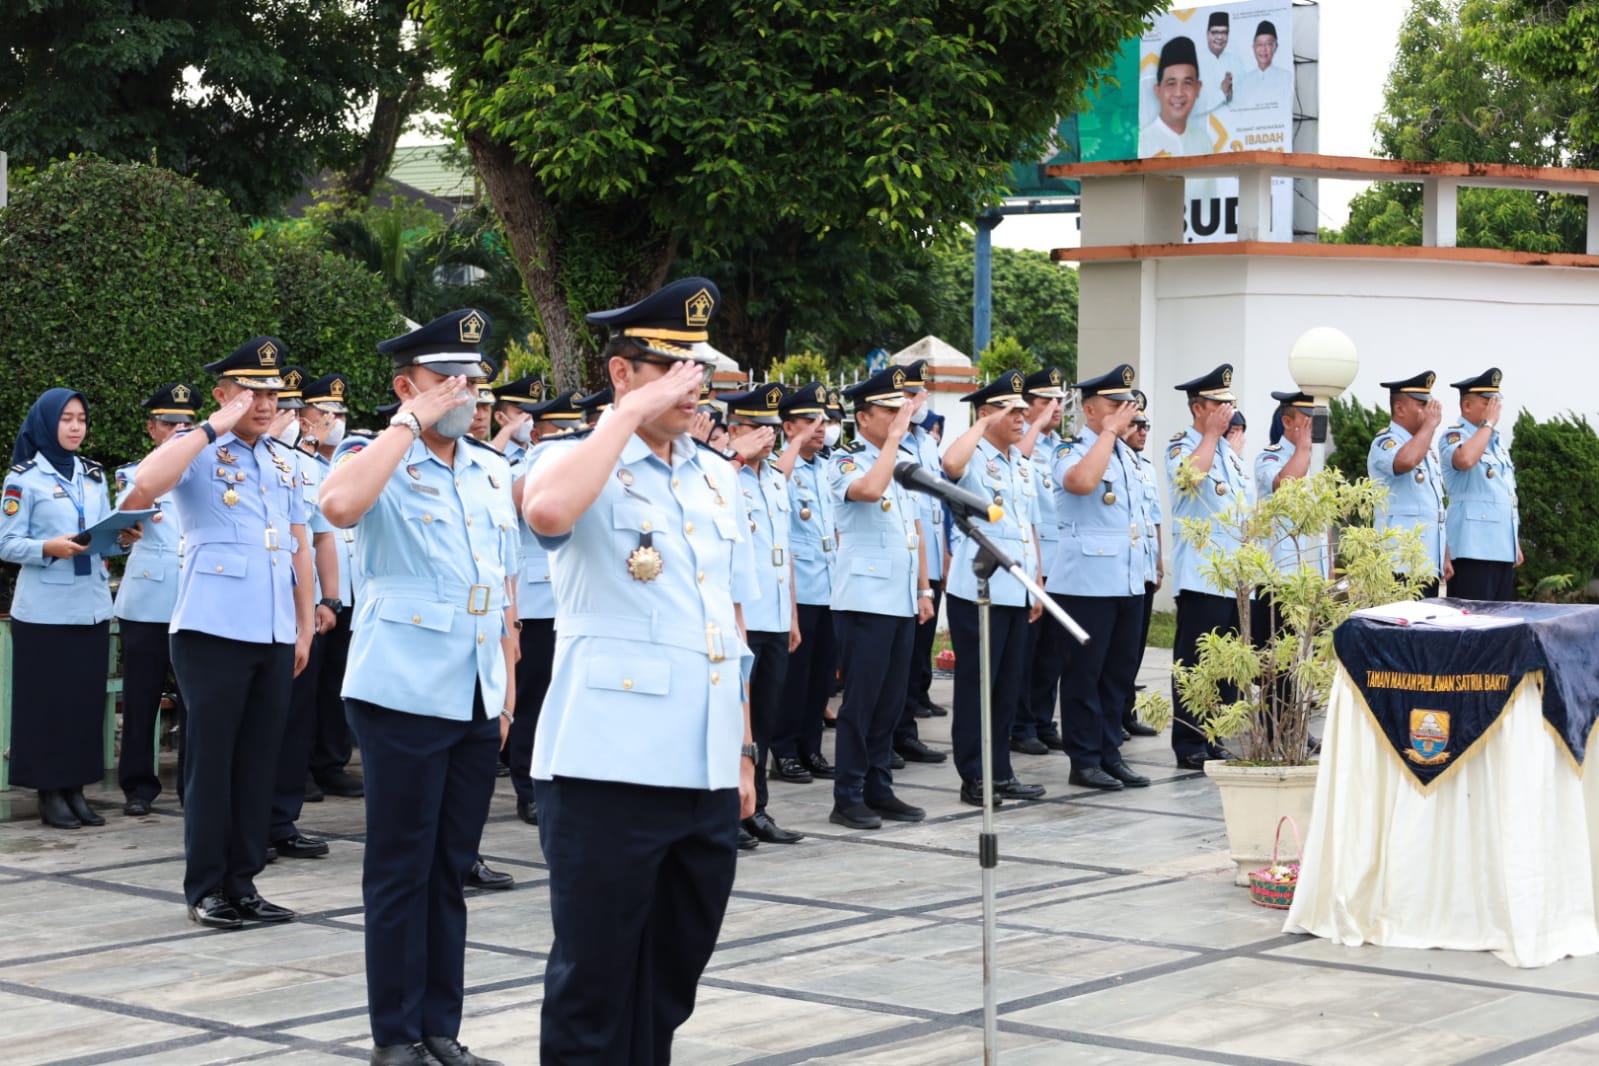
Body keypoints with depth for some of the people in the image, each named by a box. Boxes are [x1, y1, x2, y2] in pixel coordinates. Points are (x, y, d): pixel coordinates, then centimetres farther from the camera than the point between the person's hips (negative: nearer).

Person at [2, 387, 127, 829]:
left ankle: (76, 789, 13)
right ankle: (50, 793, 5)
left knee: (87, 699, 6)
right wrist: (49, 549, -23)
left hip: (92, 606, 5)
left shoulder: (93, 476, 12)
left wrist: (123, 538, -7)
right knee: (47, 701, -2)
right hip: (45, 609, -5)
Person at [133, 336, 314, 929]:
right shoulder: (198, 452, -2)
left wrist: (305, 625, 15)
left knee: (259, 762, 8)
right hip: (214, 630, -6)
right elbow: (146, 485, -24)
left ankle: (243, 884, 16)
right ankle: (206, 889, 8)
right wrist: (214, 428, -20)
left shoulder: (283, 462, 15)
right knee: (211, 759, 0)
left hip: (276, 634, 6)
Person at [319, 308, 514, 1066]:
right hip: (404, 692, -6)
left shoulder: (491, 470, 12)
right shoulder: (379, 459, -6)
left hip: (477, 698, 6)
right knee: (401, 868, 0)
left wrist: (508, 682, 15)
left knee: (451, 869, 11)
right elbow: (339, 504, -30)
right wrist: (411, 424, -22)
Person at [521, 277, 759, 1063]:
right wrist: (631, 414, -21)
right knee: (594, 979, 0)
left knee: (672, 978, 14)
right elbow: (546, 511, -31)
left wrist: (743, 749, 16)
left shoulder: (719, 478, 14)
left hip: (706, 771, 6)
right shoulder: (580, 464, -4)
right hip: (610, 767, -6)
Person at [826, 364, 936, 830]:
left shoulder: (904, 462, 15)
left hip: (902, 600, 7)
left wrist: (924, 590, 16)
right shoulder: (846, 462, -8)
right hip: (864, 600, -7)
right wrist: (894, 437, -22)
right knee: (860, 701, -4)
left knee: (891, 700, 11)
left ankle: (879, 790, 19)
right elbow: (869, 490, -32)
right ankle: (848, 799, 3)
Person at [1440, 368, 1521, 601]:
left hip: (1503, 548, 8)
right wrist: (1488, 423, -16)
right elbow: (1465, 460, -29)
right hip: (1472, 548, -8)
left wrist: (1516, 544, 23)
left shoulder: (1498, 441, 20)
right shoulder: (1454, 436, -4)